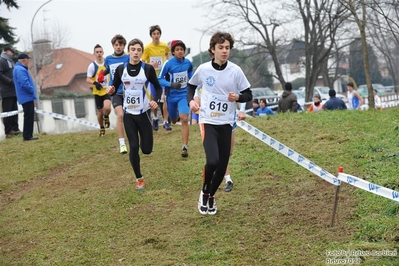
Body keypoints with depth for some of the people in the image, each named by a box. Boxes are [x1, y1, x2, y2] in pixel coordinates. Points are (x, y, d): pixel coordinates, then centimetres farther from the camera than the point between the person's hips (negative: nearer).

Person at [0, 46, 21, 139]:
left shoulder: (11, 62, 21)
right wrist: (10, 81, -18)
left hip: (14, 91, 9)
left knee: (14, 111, 10)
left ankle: (15, 129, 15)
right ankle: (8, 131, -4)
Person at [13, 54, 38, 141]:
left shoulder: (19, 68, 16)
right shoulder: (20, 70, -18)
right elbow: (24, 84, -26)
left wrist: (32, 91, 15)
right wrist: (32, 91, -12)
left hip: (27, 97, 10)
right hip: (27, 97, -10)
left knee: (29, 116, 13)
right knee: (29, 116, -7)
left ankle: (27, 135, 17)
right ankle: (27, 136, -5)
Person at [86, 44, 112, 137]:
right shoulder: (92, 66, -8)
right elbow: (88, 79, -8)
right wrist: (95, 83, -27)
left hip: (107, 91, 0)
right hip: (97, 92, 0)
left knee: (107, 108, -25)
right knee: (100, 112, 8)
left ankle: (106, 117, 10)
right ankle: (102, 128, 31)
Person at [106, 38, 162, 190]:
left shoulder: (148, 69, -8)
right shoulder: (121, 69, -3)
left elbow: (158, 88, 2)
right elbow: (115, 88, 8)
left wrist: (155, 100, -17)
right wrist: (111, 91, -16)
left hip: (144, 113, -1)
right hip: (129, 114, 1)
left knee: (146, 149, 2)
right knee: (133, 147, -3)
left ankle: (144, 137, 40)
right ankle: (139, 179, 15)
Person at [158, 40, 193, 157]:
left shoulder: (188, 63, -2)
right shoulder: (168, 64, -13)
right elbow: (159, 79, -13)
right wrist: (171, 84, -27)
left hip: (184, 95, 0)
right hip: (172, 96, 0)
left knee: (184, 119, -20)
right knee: (174, 121, 20)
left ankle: (185, 147, -18)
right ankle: (176, 114, 60)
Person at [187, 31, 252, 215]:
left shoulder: (235, 71, -5)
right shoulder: (203, 69, -4)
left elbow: (248, 95, 2)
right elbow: (191, 85, 16)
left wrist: (237, 97, -20)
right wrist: (191, 100, -3)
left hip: (226, 123, 2)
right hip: (208, 121, -2)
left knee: (222, 165, 6)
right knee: (212, 161, -21)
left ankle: (211, 196, 32)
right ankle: (204, 192, 8)